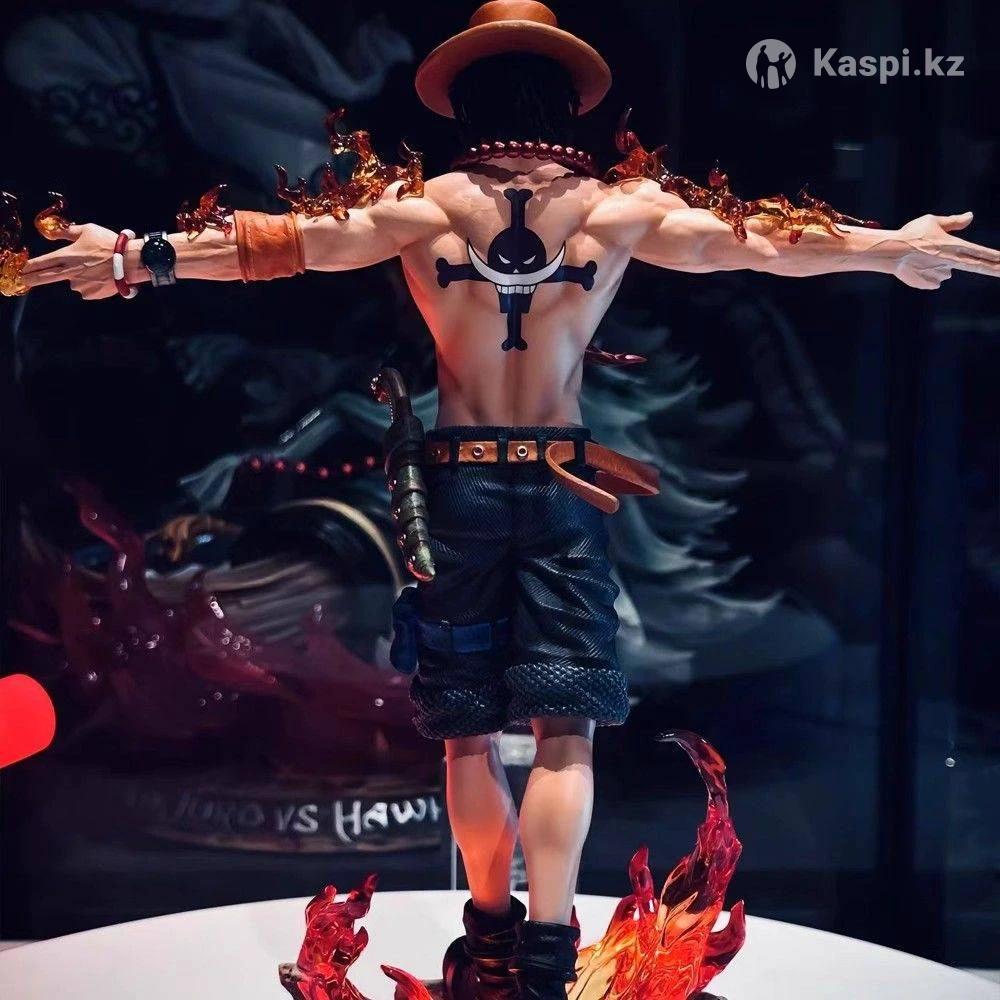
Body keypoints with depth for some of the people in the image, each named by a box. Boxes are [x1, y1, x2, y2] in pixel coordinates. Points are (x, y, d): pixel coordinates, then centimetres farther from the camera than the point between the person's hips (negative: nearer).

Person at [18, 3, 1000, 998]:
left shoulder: (428, 204, 0)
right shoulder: (618, 207, 1)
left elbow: (279, 243, 0)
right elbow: (755, 243, 6)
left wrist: (138, 256, 8)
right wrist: (892, 247, 16)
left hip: (459, 481, 1)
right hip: (564, 485, 0)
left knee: (468, 730, 10)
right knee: (564, 730, 2)